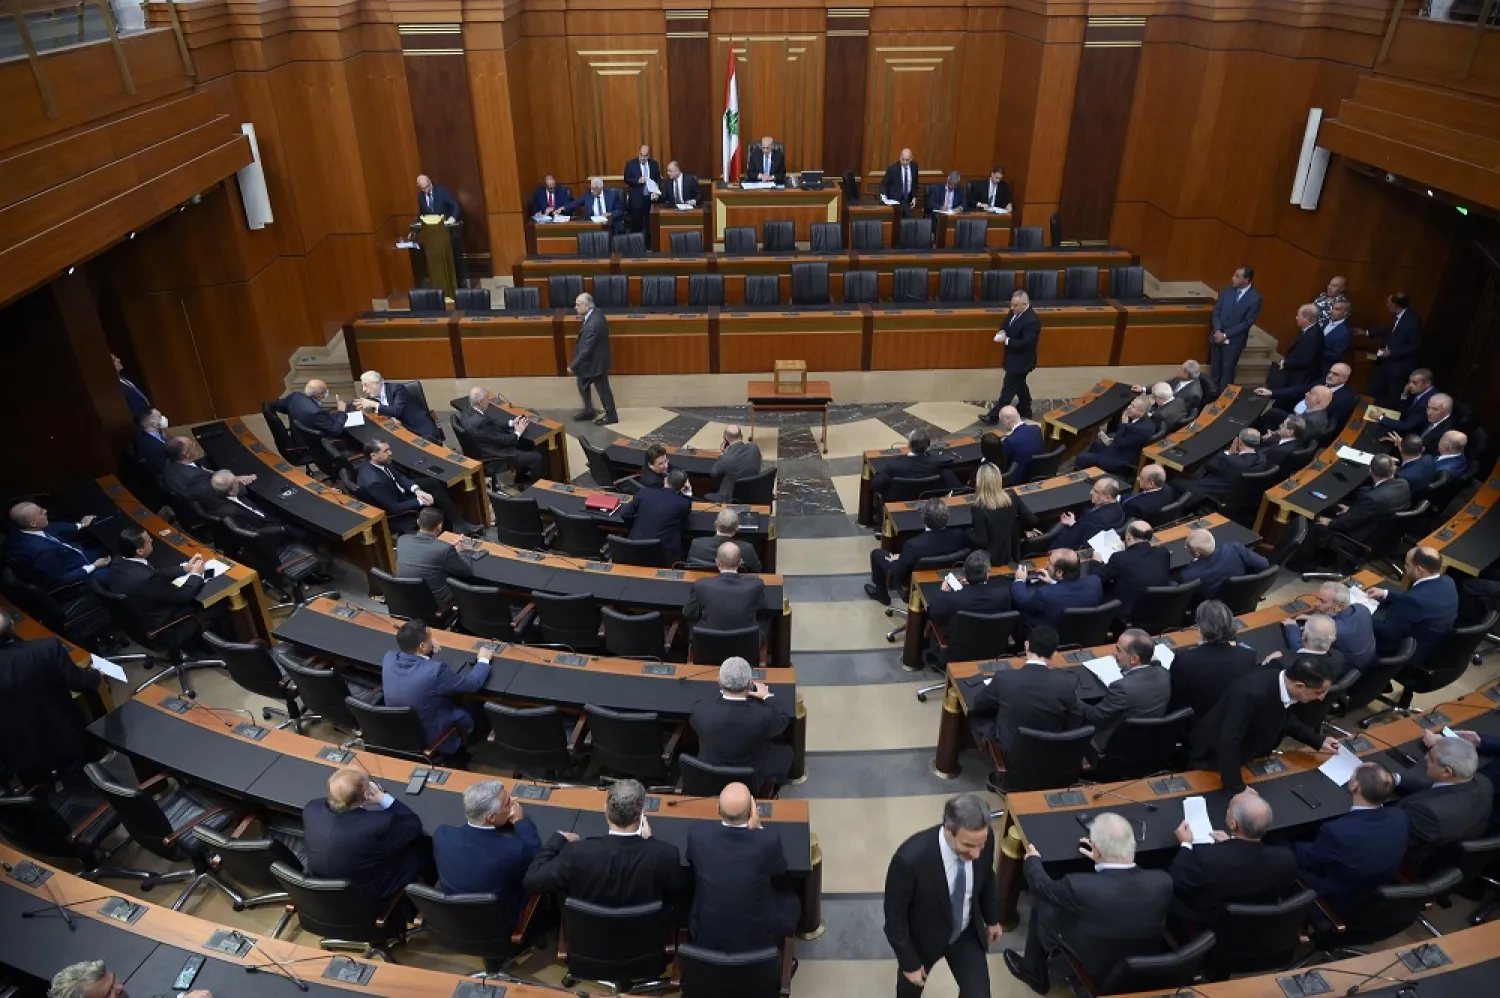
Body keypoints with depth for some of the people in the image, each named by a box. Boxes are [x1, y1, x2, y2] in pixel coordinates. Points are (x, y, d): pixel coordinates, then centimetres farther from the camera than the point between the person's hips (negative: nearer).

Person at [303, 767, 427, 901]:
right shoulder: (379, 823, -37)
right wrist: (383, 798, -18)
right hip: (370, 897, -5)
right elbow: (414, 824, -16)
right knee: (420, 844, 15)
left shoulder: (311, 809, -23)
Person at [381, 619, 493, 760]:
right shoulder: (435, 670, -34)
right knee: (480, 711, 19)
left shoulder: (389, 657, -16)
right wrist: (483, 659, -1)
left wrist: (430, 649, -2)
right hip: (434, 742, -6)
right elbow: (473, 684, -17)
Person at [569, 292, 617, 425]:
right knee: (582, 384, 23)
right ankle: (588, 411, 39)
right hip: (592, 359, 10)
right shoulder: (596, 313, -3)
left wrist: (573, 366, -20)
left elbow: (586, 349, -28)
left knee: (602, 389, 9)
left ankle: (611, 416, 28)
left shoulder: (593, 324, -34)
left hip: (595, 362, -10)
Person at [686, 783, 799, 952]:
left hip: (706, 937, 2)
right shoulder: (768, 839, -26)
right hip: (757, 939, -1)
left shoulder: (698, 833, -21)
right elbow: (781, 870, -3)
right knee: (790, 901, 27)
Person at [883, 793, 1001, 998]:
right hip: (922, 938, -3)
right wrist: (909, 963, -14)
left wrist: (992, 918, 12)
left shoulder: (983, 839, -27)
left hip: (967, 933, 3)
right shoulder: (910, 858, -42)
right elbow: (894, 917, -24)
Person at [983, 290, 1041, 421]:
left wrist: (1006, 340, -29)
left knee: (1008, 389, -1)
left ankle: (993, 416, 5)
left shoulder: (1031, 320, -29)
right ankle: (1025, 410, 41)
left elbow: (1026, 343, -30)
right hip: (1014, 358, 10)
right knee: (1019, 384, 24)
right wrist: (1002, 331, -8)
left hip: (1021, 360, -10)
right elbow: (1007, 324, 15)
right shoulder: (1015, 312, -1)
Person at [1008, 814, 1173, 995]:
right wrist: (1103, 860, 14)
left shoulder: (1081, 887, -35)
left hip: (1100, 971, -4)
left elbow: (1041, 886, -13)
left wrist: (1032, 859, 7)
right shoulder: (1163, 881, -25)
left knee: (1042, 905, 15)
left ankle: (1034, 973, 36)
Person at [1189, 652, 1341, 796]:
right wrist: (1237, 788, -36)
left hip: (1247, 748, 7)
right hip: (1216, 754, -7)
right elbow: (1228, 742, -38)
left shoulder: (1283, 684, -16)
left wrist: (1319, 741, 4)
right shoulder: (1252, 692, -41)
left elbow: (1284, 719, 8)